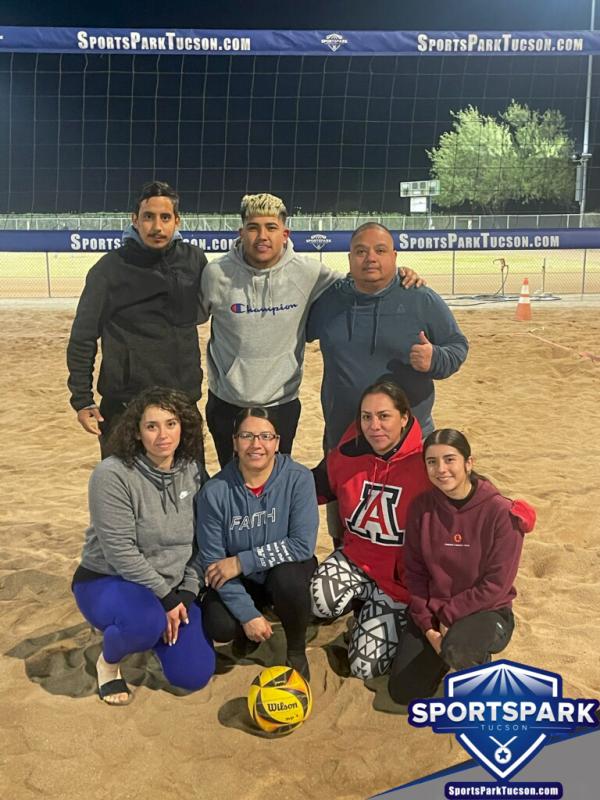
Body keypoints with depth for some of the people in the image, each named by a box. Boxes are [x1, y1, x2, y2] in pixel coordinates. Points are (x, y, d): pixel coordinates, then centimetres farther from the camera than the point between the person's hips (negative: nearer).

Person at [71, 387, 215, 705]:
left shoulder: (193, 471, -4)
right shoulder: (112, 475, -21)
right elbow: (121, 552, -22)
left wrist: (186, 592, -10)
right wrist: (166, 597, -19)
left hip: (170, 588, 5)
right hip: (107, 582, -5)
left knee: (194, 675, -5)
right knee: (147, 620, -38)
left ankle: (155, 631, 27)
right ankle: (108, 661, -1)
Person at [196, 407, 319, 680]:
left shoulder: (298, 478, -21)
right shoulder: (215, 492, -18)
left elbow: (303, 544, -25)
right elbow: (213, 562, -14)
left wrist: (242, 562, -25)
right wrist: (248, 614, -20)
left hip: (285, 569, -1)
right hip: (239, 580, 1)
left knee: (287, 578, -34)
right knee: (219, 626, -26)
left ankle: (296, 651, -4)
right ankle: (247, 631, 13)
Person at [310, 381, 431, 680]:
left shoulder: (424, 464, -19)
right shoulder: (347, 455, -8)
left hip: (400, 575, -2)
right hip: (354, 557, 3)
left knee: (366, 666, -6)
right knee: (320, 601, -30)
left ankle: (389, 608, 24)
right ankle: (368, 596, 6)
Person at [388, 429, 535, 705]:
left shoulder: (500, 512, -17)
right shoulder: (421, 508, -6)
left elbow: (496, 584, -17)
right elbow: (414, 572, -1)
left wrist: (446, 614, -16)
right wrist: (427, 625, -11)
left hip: (486, 611, -4)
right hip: (431, 612, 4)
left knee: (457, 650, -36)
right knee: (404, 692, -4)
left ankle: (479, 662, 1)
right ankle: (443, 651, 24)